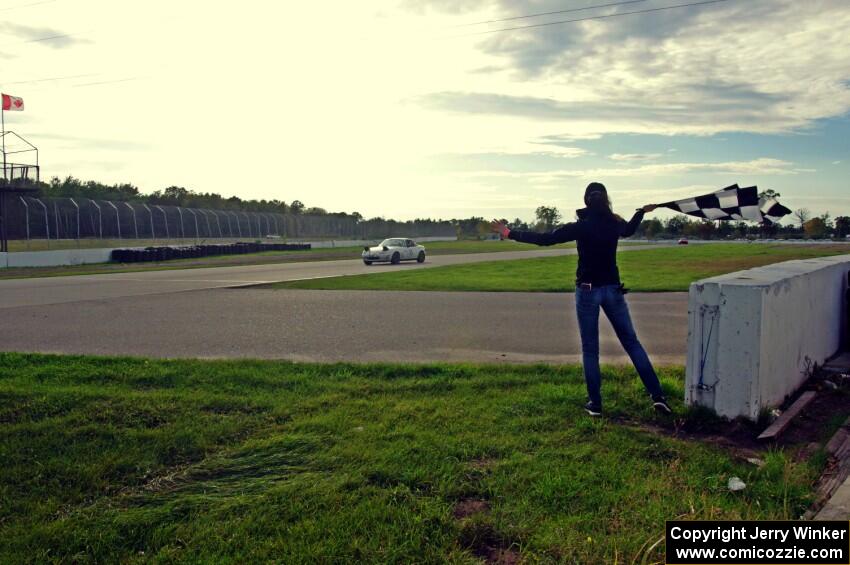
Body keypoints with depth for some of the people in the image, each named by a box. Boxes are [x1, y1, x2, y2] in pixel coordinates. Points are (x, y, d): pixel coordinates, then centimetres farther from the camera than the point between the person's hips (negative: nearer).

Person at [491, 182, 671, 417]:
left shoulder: (580, 227, -11)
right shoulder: (615, 224, 1)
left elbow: (543, 239, -12)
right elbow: (628, 230, 26)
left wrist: (509, 233, -6)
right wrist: (642, 211, 47)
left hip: (587, 291, -3)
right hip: (613, 289, 3)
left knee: (590, 349, 7)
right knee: (632, 343, 10)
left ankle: (595, 404, 9)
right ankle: (658, 396, 6)